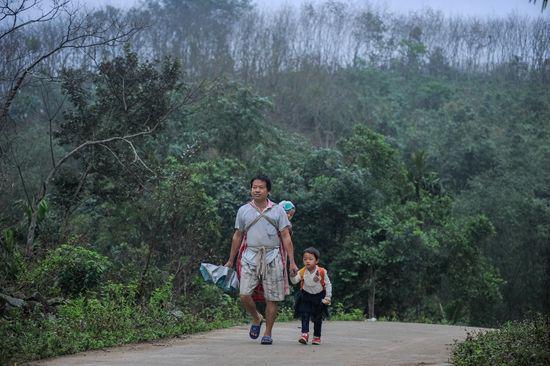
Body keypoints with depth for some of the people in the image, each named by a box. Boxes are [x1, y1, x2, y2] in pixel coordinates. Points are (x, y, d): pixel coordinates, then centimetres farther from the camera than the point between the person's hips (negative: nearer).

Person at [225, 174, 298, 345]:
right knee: (244, 294, -11)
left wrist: (292, 262, -3)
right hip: (250, 256, 1)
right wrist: (230, 261, 17)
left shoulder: (278, 211, 5)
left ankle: (268, 333, 12)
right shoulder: (243, 210, 9)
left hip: (272, 256, -1)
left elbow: (286, 237, 4)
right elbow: (237, 236, 16)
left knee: (271, 298, 0)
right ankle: (256, 319, 17)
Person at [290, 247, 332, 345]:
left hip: (319, 296, -1)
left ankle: (317, 337, 19)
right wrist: (293, 274, -38)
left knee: (318, 318, 7)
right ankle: (305, 334, -17)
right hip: (306, 296, 1)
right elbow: (294, 281, -18)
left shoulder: (321, 272, -13)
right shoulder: (302, 272, -10)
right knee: (305, 315, -13)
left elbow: (328, 285, -5)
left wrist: (328, 297, -8)